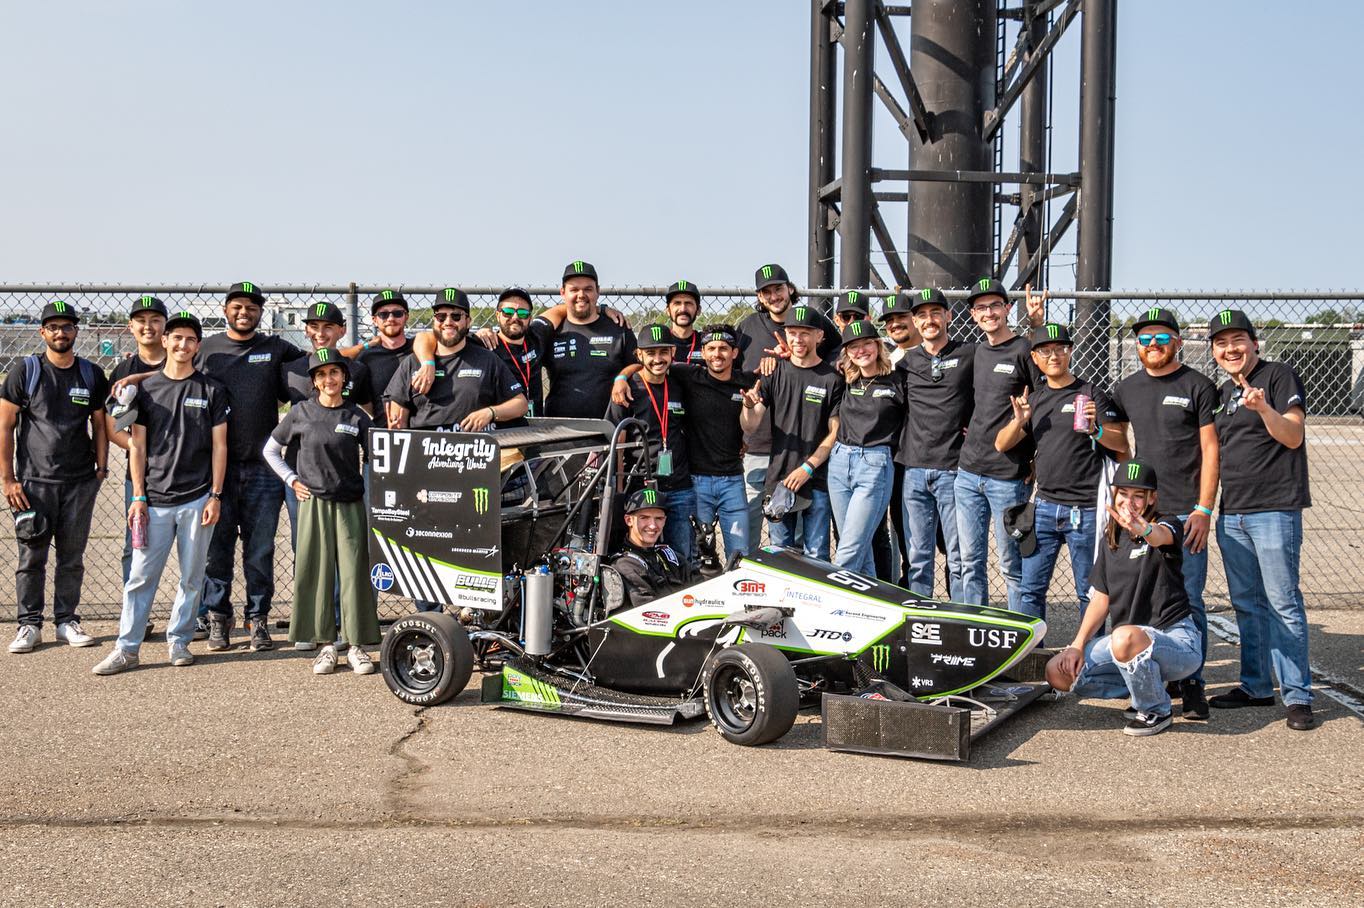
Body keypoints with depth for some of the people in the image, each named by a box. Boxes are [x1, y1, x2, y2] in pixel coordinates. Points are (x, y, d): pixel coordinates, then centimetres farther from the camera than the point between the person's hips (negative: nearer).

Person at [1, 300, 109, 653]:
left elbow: (99, 424, 13)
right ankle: (29, 624, 12)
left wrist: (101, 467, 2)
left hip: (81, 481, 2)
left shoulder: (92, 374, 8)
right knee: (31, 556, 2)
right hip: (34, 479, -2)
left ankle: (67, 620, 18)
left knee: (72, 556, 8)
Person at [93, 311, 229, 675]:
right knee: (141, 576, 0)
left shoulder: (212, 390, 4)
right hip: (155, 501, 1)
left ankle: (179, 641, 19)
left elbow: (219, 446, 3)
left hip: (197, 500, 0)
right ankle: (127, 648, 6)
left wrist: (215, 496, -4)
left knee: (192, 577, 5)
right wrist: (138, 497, 0)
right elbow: (137, 445, 6)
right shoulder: (146, 388, 7)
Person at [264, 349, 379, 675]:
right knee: (317, 572, 2)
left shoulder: (356, 416, 3)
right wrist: (292, 480, 5)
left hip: (351, 504, 0)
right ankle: (326, 645, 11)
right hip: (314, 503, 0)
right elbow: (271, 450, 14)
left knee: (354, 572, -1)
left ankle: (357, 645, 7)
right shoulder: (301, 413, 3)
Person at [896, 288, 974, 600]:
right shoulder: (905, 361, 13)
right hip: (914, 470, 3)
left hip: (954, 470, -3)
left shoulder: (970, 355, 4)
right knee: (917, 558, 8)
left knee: (958, 558, -1)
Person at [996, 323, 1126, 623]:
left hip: (1085, 509, -5)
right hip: (1045, 506, 5)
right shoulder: (1033, 400, 14)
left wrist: (1096, 431, -24)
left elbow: (1122, 445, -5)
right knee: (1031, 589, 5)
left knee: (1089, 593, 3)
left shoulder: (1090, 395, -1)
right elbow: (1001, 445, 11)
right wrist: (1019, 421, -7)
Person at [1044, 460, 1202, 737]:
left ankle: (1156, 710, -11)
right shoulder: (1111, 538, 10)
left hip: (1176, 639, -7)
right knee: (1059, 672, -6)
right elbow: (1101, 597, 12)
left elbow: (1161, 536, -36)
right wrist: (1078, 644, -1)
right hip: (1126, 638, 7)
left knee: (1124, 638, -40)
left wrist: (1141, 528, -61)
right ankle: (1146, 686, 8)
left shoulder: (1166, 525, -8)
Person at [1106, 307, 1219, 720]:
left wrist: (1204, 509, -9)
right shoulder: (1126, 390, 13)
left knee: (1188, 600, -4)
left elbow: (1211, 451, -3)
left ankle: (1193, 684, 4)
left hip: (1185, 513, -4)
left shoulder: (1198, 386, 0)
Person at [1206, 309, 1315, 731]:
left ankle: (1296, 695, -2)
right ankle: (1255, 685, 22)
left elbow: (1293, 436, -15)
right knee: (1247, 604, 13)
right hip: (1231, 513, 7)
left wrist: (1264, 408, -32)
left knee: (1283, 603, -7)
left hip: (1274, 510, -7)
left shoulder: (1279, 376, -3)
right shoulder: (1222, 393, 17)